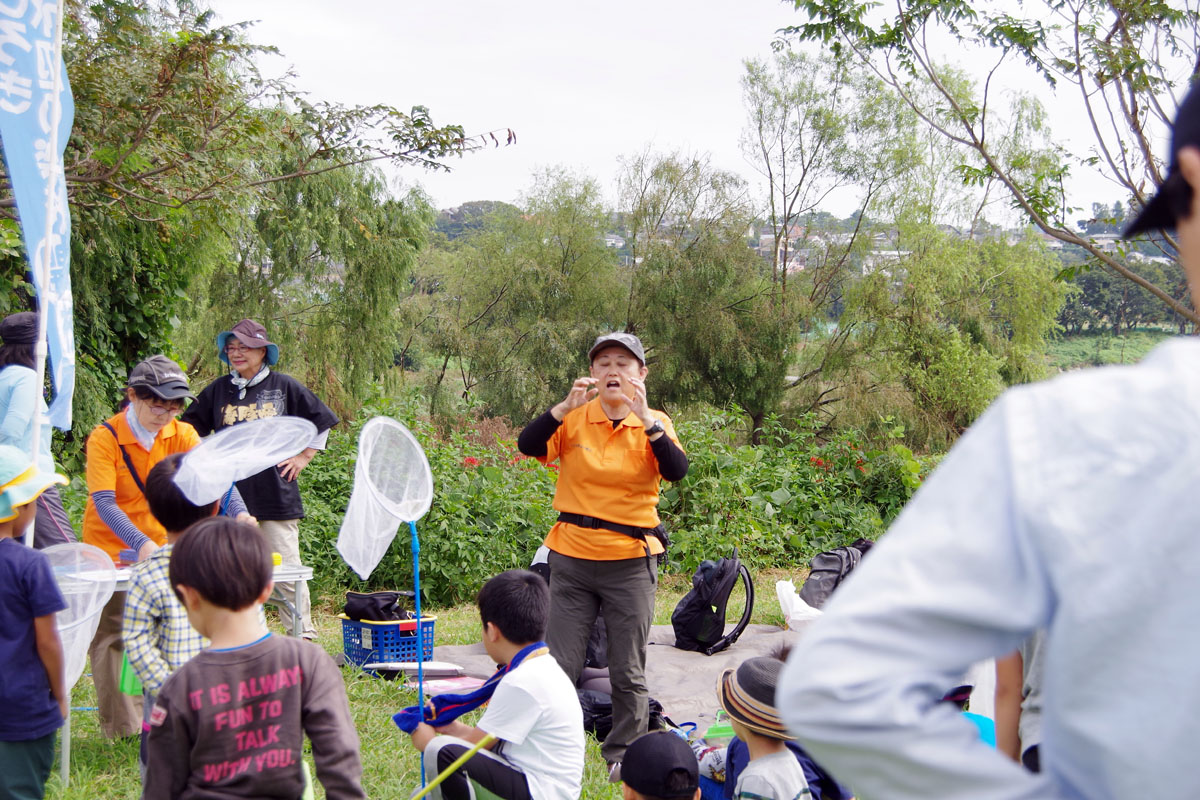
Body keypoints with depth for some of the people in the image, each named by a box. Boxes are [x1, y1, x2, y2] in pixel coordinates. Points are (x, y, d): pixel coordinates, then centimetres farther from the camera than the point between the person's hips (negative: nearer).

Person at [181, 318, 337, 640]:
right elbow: (189, 431, 22)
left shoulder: (284, 387, 4)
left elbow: (321, 421, 13)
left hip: (276, 493, -2)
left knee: (287, 569, -1)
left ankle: (303, 636, 7)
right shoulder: (217, 390, 9)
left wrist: (302, 457, 7)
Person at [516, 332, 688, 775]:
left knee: (629, 672, 7)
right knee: (558, 666, 4)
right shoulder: (574, 418, 1)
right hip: (572, 558, 0)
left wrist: (645, 416, -26)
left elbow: (676, 471, -17)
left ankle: (624, 755, 22)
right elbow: (527, 445, -15)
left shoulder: (654, 423, 1)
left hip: (630, 560, 0)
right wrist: (566, 406, -26)